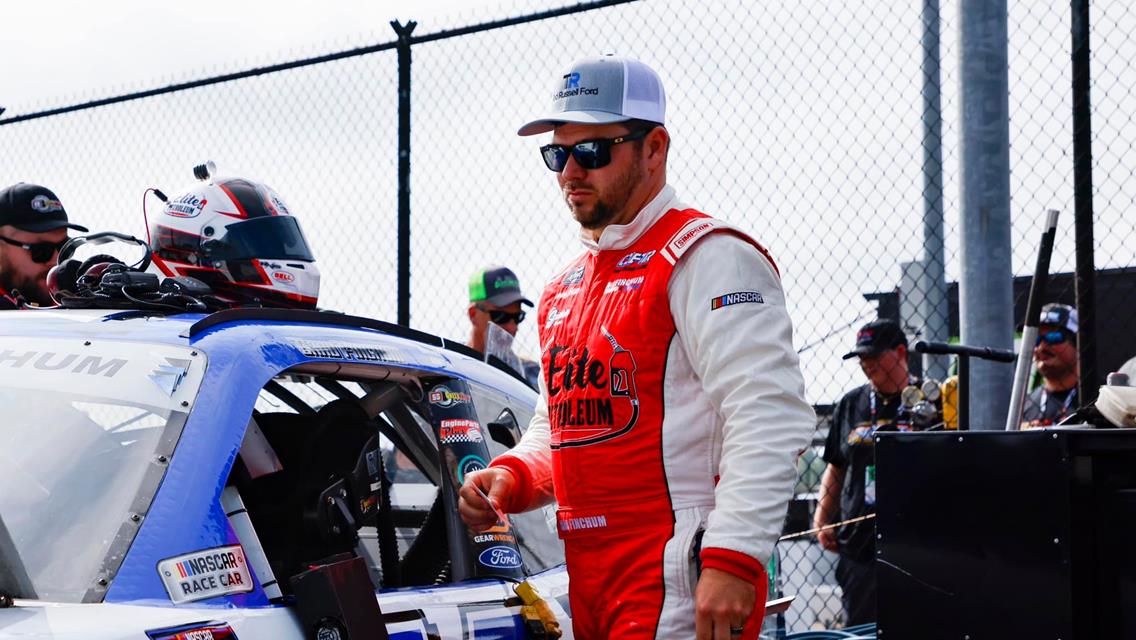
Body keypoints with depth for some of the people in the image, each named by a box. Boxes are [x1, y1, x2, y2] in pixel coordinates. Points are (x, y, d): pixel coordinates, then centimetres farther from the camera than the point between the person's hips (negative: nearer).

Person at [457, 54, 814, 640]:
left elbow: (770, 417, -18)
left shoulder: (706, 257, -7)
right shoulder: (564, 290, 20)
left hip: (681, 583, -8)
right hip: (585, 583, 8)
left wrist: (732, 559, -25)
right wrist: (511, 477, 9)